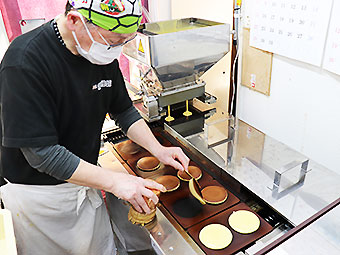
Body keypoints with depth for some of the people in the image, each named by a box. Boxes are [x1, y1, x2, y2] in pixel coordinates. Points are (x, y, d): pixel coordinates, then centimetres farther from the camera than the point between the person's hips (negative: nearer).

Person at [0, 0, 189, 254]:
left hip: (84, 182, 5)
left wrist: (158, 149, -6)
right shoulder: (25, 61, -28)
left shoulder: (104, 54, -6)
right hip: (36, 193, -5)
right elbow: (41, 153, -28)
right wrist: (114, 181, -28)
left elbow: (124, 110, 5)